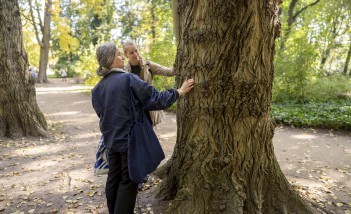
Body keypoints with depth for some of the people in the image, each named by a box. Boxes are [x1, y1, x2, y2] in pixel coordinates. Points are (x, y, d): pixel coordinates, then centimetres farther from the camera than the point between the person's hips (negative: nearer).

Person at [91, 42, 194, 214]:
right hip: (130, 139, -7)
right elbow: (155, 99, -17)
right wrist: (179, 92, -6)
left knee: (113, 178, 19)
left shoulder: (97, 88, 4)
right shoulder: (129, 79, -18)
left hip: (111, 139, 7)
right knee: (128, 182, 6)